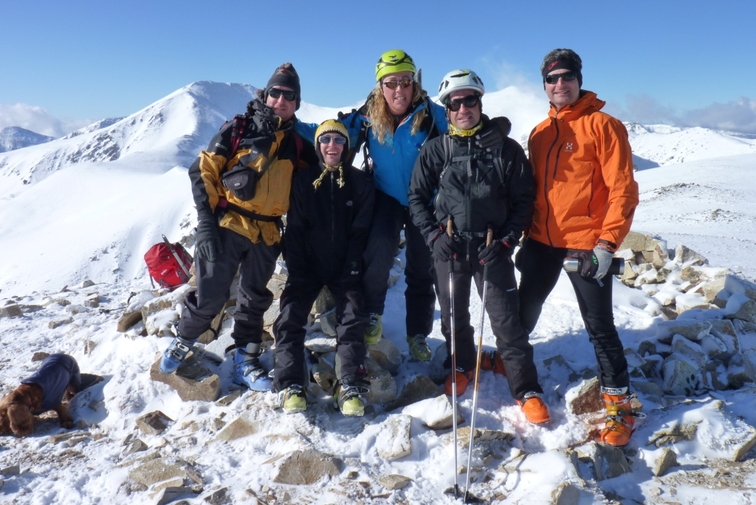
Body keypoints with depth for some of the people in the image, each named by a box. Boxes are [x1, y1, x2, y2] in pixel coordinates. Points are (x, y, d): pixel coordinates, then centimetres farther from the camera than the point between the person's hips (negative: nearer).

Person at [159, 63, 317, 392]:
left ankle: (245, 362, 22)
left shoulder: (295, 144, 11)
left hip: (266, 234, 4)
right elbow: (202, 170, -4)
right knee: (211, 295, -2)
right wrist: (206, 220, -12)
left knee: (254, 300, 10)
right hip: (227, 226, -4)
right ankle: (183, 341, 25)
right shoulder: (238, 129, 1)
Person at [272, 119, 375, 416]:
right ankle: (290, 384, -17)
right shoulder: (303, 181, 5)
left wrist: (351, 270, -10)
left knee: (352, 317, -18)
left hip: (345, 267, 0)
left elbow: (361, 232, 1)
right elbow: (295, 229, 2)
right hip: (308, 265, 1)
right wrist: (296, 267, -9)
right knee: (291, 314, -17)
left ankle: (350, 387, -17)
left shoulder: (361, 183, 4)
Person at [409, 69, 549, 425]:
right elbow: (417, 196, 8)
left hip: (492, 247, -1)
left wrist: (506, 239, -8)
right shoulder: (435, 150, 2)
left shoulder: (506, 149, 0)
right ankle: (463, 367, 37)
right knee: (454, 315, 14)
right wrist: (433, 235, -4)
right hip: (449, 248, 2)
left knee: (506, 320, -2)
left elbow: (524, 200, 2)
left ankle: (527, 390, 10)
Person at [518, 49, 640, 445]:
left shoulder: (603, 126, -6)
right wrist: (527, 237, 14)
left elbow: (623, 189, -10)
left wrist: (606, 245, -17)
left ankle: (619, 403, 18)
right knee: (525, 310, 18)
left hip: (586, 245, -5)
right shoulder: (540, 132, 11)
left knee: (599, 326, 1)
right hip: (542, 242, 5)